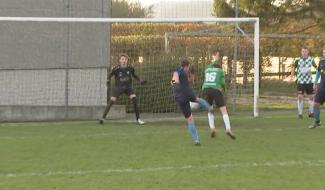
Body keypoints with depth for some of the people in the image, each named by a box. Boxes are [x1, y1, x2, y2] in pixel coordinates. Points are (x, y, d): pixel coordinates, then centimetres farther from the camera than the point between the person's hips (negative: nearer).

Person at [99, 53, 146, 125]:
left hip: (128, 87, 2)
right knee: (112, 101, -14)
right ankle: (103, 117, -6)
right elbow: (110, 75, -5)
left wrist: (140, 81, -6)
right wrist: (108, 80, -25)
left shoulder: (130, 67, -10)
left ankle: (138, 118, -3)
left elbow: (134, 75, 7)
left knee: (134, 100, -14)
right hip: (118, 87, -2)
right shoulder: (116, 69, -17)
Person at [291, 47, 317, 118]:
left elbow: (316, 67, 14)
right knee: (300, 97, -9)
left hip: (309, 81, 2)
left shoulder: (310, 59, 0)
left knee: (311, 96, 5)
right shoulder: (298, 60, -4)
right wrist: (291, 77, 1)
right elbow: (294, 69, 9)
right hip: (300, 81, -2)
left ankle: (311, 113, 17)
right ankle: (300, 113, 0)